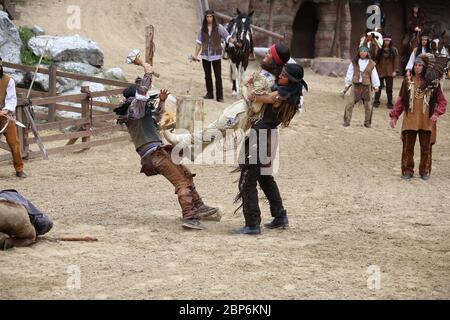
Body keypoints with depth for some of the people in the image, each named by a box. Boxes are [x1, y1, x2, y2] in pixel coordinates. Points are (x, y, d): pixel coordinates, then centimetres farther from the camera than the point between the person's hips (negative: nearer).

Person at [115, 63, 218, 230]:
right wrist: (148, 73, -10)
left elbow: (156, 117, 40)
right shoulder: (134, 108, -6)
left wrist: (161, 102, 28)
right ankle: (189, 217, -21)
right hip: (154, 152, -11)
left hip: (158, 151, 11)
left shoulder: (141, 112, 23)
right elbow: (142, 91, -22)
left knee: (186, 174, 17)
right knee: (182, 182, -15)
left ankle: (198, 207, 17)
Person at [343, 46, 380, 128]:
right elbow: (350, 73, 7)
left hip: (366, 86, 0)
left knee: (368, 106, 6)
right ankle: (347, 121, -2)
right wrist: (347, 84, 7)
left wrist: (376, 86, 5)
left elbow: (374, 75, 7)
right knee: (350, 103, -8)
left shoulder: (371, 64, 4)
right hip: (356, 85, 0)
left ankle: (367, 122, 20)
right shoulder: (354, 62, 4)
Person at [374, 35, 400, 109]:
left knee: (389, 88, 2)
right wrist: (375, 69, -3)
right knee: (379, 87, 7)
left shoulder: (394, 50, 1)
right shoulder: (379, 50, 1)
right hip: (380, 71, 0)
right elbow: (376, 59, 2)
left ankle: (390, 103, 11)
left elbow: (396, 60, -1)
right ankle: (376, 102, 19)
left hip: (389, 72, 0)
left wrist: (395, 71, -7)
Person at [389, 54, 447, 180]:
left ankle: (425, 171, 22)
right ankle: (407, 170, 16)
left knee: (426, 147, 6)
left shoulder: (433, 83, -2)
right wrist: (394, 116, 2)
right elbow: (400, 101, 7)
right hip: (410, 120, 1)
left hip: (427, 121, -1)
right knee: (408, 147, 3)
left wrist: (437, 113, -14)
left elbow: (442, 101, 2)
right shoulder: (407, 82, 2)